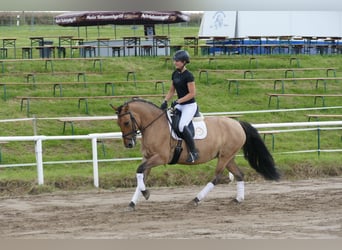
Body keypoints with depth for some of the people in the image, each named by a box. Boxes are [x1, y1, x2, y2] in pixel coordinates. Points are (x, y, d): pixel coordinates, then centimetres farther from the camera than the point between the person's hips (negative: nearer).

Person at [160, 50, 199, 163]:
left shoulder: (188, 75, -16)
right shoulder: (175, 74, 8)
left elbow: (192, 93, -18)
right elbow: (171, 90, 15)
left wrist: (177, 101, -21)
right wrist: (165, 101, 0)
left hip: (190, 105, -9)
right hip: (179, 105, 9)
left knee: (182, 126, -29)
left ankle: (194, 152, -20)